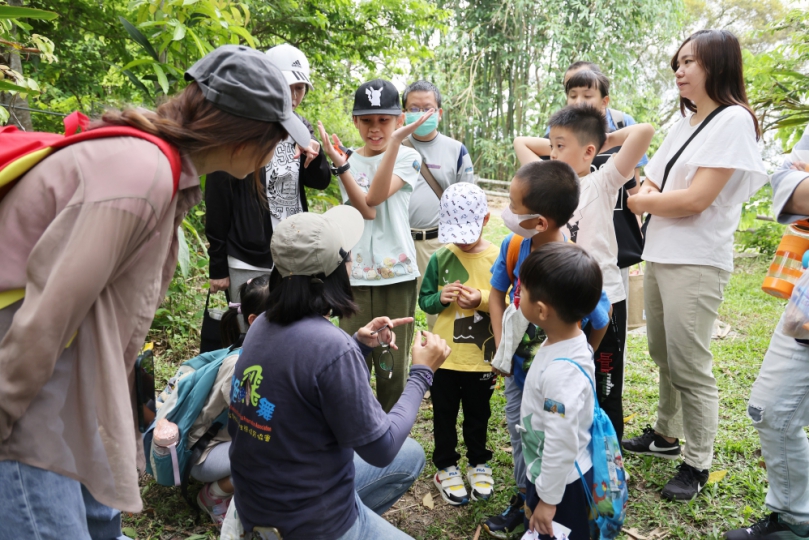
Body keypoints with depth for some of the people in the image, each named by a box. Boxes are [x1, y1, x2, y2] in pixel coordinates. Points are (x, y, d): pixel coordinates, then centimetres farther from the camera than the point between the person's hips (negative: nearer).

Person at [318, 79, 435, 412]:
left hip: (397, 274, -1)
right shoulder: (349, 162, 8)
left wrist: (395, 140, -22)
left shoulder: (408, 157, 4)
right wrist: (339, 163, -19)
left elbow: (375, 197, -15)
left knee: (393, 366, 7)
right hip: (355, 276, 1)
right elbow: (366, 210, -10)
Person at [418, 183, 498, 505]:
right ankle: (446, 467, 33)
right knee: (444, 415, 15)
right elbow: (424, 300, 0)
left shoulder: (498, 259, -9)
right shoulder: (441, 258, -4)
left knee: (478, 414, 18)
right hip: (444, 355, 1)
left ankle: (479, 464, 38)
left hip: (481, 356, -1)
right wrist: (441, 298, -20)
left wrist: (482, 300, -24)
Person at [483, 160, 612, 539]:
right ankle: (524, 498, 47)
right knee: (520, 434, 22)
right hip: (518, 366, 5)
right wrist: (501, 346, -6)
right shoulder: (513, 246, -16)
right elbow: (498, 293, 1)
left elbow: (600, 322, -14)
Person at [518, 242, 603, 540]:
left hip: (561, 481, -8)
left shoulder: (562, 370, -35)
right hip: (546, 473, 8)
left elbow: (562, 444, -29)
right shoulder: (565, 342, -7)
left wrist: (549, 499, -17)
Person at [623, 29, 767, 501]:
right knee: (664, 356, 17)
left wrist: (642, 202, -6)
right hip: (659, 255, 8)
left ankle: (698, 465, 15)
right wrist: (644, 193, -11)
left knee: (689, 367, -1)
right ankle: (666, 436, 34)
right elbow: (650, 186, 12)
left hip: (696, 263, -8)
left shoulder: (734, 120, -11)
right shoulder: (684, 123, 15)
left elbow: (696, 199, -18)